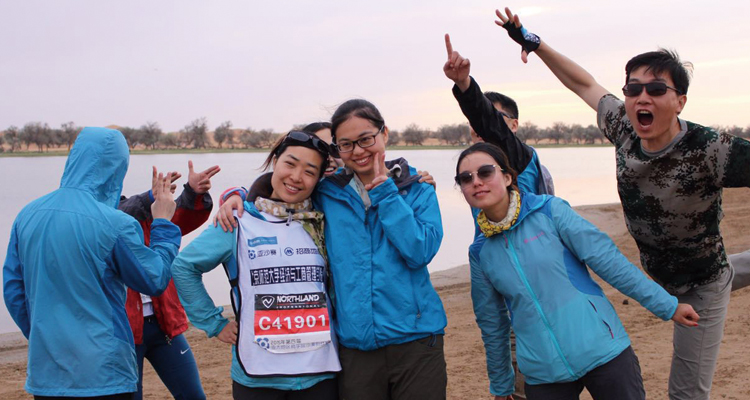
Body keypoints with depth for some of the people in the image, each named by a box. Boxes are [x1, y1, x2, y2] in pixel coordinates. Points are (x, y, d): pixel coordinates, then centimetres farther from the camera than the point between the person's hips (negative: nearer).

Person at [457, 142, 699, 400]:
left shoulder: (549, 211, -6)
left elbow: (608, 260, -6)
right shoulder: (480, 253, 3)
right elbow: (492, 323, 13)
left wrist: (667, 306, -5)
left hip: (603, 352, -2)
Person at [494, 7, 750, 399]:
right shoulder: (624, 131, -15)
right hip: (654, 276, 5)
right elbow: (585, 84, 1)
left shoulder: (710, 150, -32)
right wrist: (532, 41, 2)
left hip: (702, 286, -5)